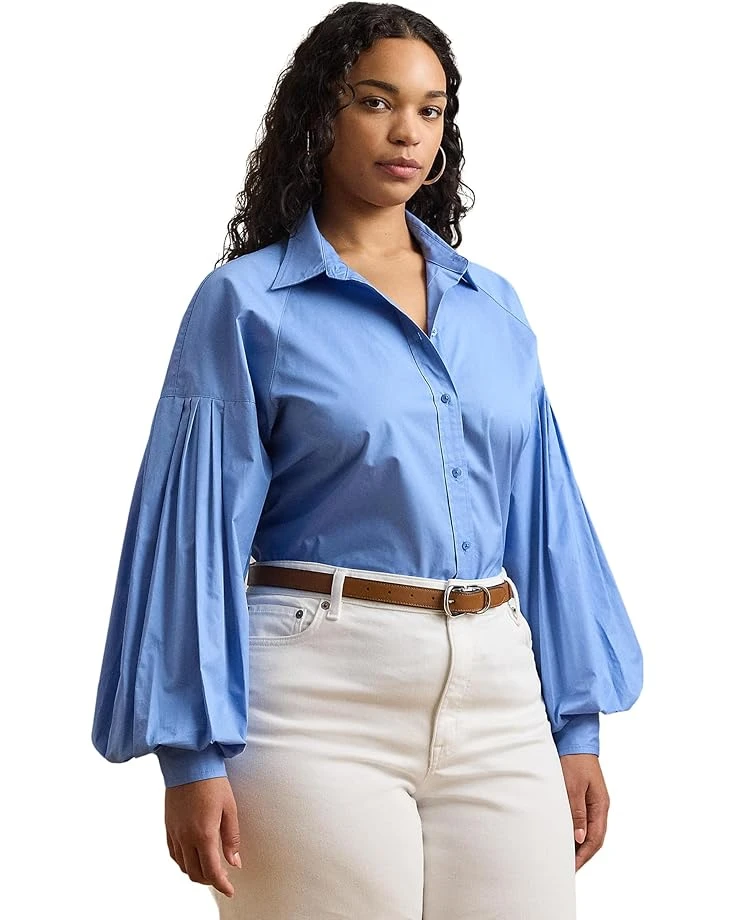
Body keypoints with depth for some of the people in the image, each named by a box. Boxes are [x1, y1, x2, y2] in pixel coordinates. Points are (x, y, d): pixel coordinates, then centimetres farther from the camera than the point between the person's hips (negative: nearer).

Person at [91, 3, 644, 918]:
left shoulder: (492, 304, 13)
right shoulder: (246, 302, 0)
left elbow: (540, 514, 14)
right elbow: (198, 525, -4)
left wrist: (577, 726, 11)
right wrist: (194, 755, -9)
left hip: (498, 698, 4)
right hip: (322, 691, -4)